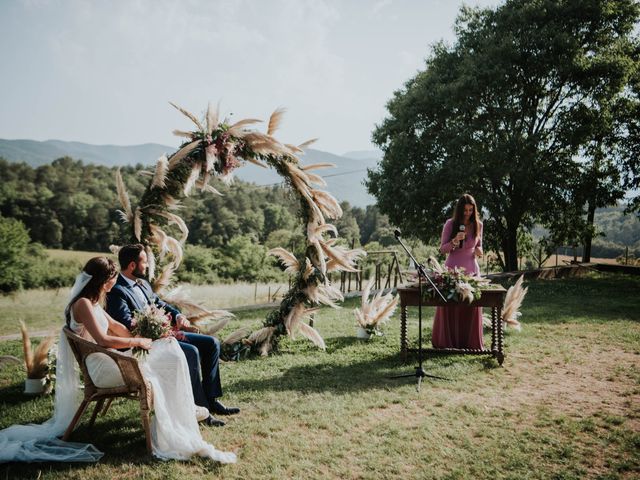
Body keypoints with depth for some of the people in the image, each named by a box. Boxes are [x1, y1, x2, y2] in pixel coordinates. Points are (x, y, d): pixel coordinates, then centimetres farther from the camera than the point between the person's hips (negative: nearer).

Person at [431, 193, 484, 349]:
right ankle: (447, 342, 14)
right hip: (452, 269, -2)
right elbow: (442, 249, -5)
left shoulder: (478, 225, 2)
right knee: (449, 306, 1)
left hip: (471, 270, 2)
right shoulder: (450, 224, -7)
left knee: (472, 307, 3)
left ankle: (471, 343, 17)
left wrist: (479, 250, -7)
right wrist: (455, 241, -23)